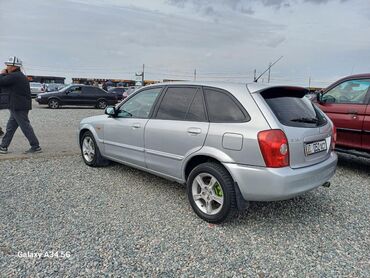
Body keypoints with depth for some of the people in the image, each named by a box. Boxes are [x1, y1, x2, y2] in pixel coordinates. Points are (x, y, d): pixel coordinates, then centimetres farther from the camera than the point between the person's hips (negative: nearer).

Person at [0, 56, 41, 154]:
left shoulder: (14, 76, -14)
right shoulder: (21, 76, 18)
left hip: (19, 107, -10)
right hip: (18, 107, 10)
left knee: (26, 127, -6)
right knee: (10, 127, 14)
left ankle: (36, 147, -2)